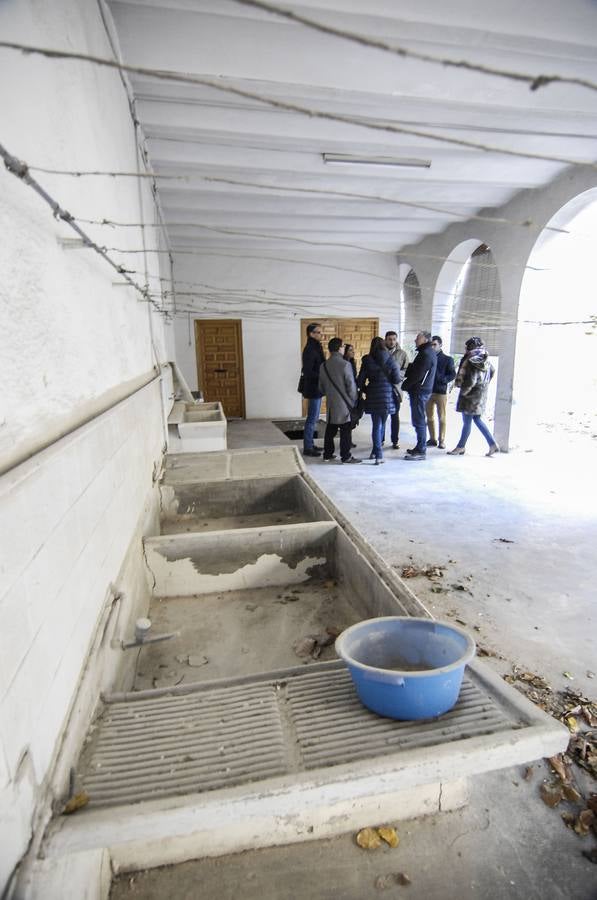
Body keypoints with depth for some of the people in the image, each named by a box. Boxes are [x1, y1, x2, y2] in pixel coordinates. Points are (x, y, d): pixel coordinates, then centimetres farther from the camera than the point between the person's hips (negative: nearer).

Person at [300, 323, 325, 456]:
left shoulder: (316, 347, 12)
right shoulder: (310, 349, -16)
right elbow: (307, 372, -21)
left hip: (317, 388, 9)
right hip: (313, 388, -9)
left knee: (313, 418, 15)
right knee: (312, 419, -4)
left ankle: (310, 444, 25)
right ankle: (307, 448, 4)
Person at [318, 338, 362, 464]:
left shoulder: (323, 366, 4)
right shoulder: (345, 364, -14)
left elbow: (321, 387, 11)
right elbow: (351, 385, -13)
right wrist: (353, 401, -1)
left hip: (331, 404, 6)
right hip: (344, 404, -6)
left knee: (330, 429, 14)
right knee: (346, 430, 1)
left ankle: (327, 453, 20)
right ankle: (346, 456, 4)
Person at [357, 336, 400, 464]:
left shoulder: (367, 360, -1)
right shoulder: (389, 360, -1)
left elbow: (360, 380, -2)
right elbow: (397, 380, -3)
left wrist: (365, 389, 15)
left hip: (373, 396, 0)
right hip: (387, 396, 0)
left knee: (376, 425, 4)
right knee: (381, 424, 13)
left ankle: (378, 453, -3)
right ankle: (376, 451, 19)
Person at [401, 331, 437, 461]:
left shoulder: (426, 354, -16)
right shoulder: (429, 352, 16)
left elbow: (417, 375, -20)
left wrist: (404, 385, -9)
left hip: (419, 391, -10)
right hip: (422, 390, 10)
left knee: (419, 421, -7)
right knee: (419, 420, 15)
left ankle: (421, 451, -3)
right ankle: (420, 448, 23)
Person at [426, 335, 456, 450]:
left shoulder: (447, 359, 2)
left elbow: (452, 375, 0)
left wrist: (442, 380, -17)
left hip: (441, 392, -3)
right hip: (428, 391, 3)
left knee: (441, 418, 0)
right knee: (429, 417, 7)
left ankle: (442, 440, 7)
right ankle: (432, 439, 17)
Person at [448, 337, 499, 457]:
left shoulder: (472, 363, -20)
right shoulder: (486, 361, 5)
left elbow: (469, 382, -23)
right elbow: (492, 371, 21)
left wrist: (463, 391, -6)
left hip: (471, 397, -8)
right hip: (481, 396, 8)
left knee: (467, 422, 1)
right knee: (477, 419, 17)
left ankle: (461, 448, 13)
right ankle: (493, 444, 16)